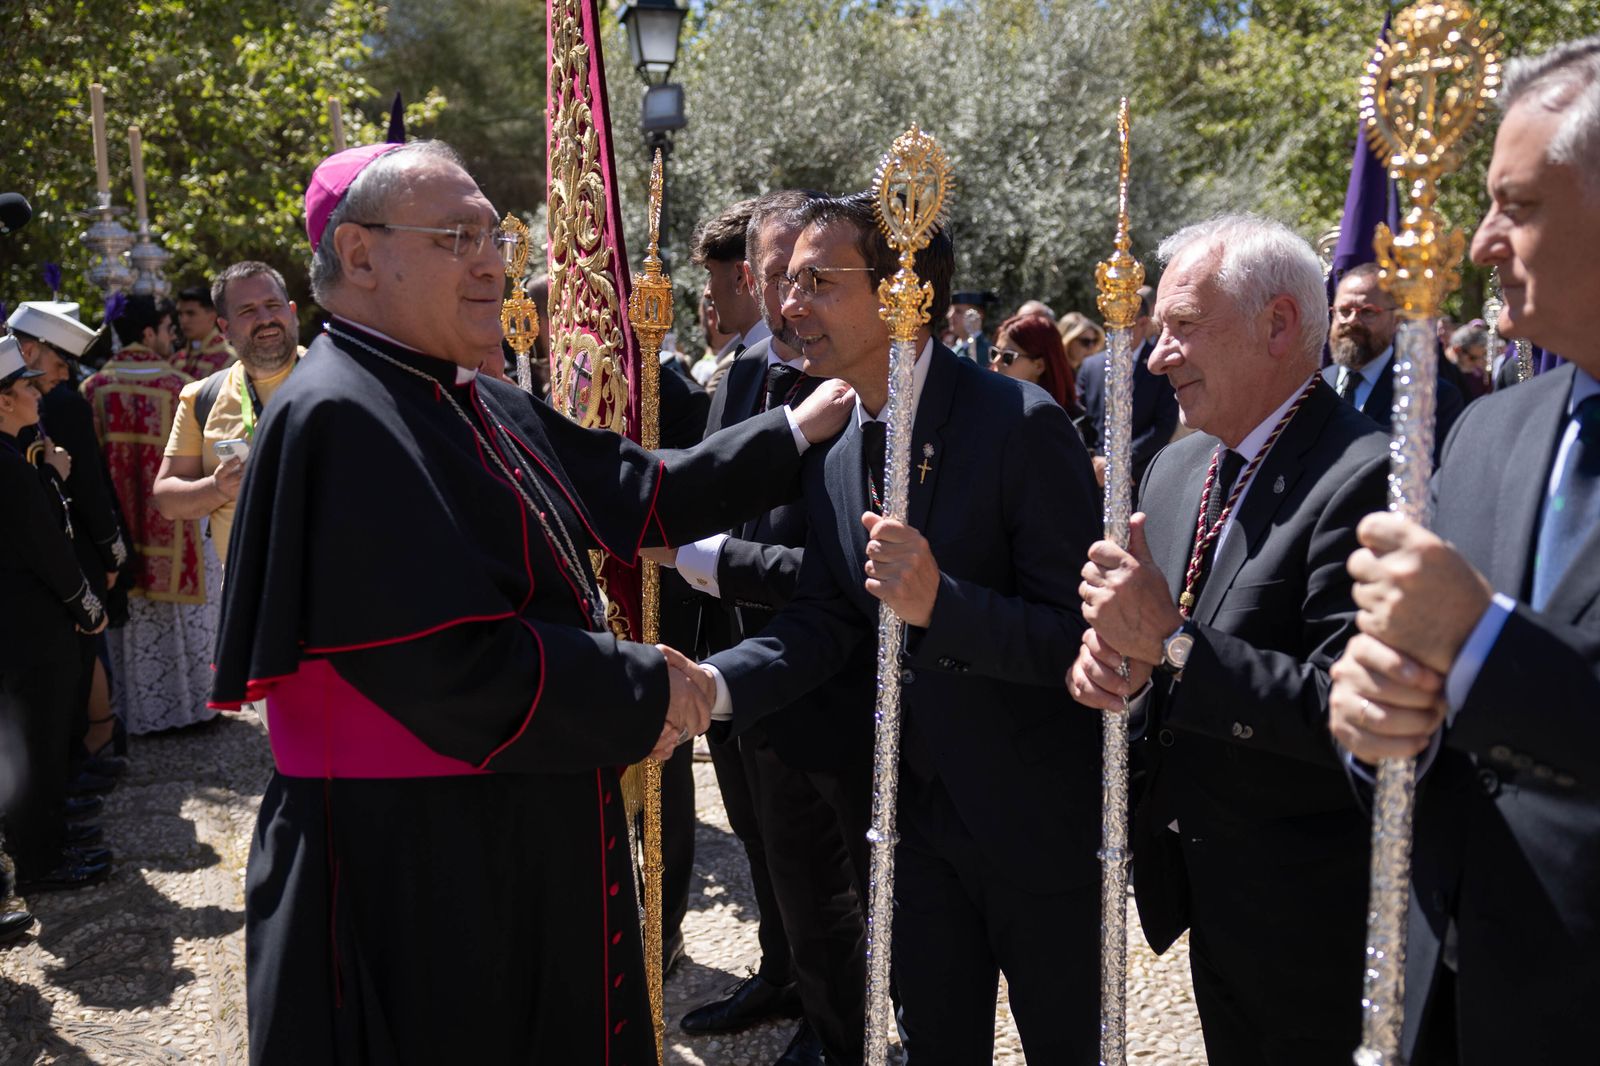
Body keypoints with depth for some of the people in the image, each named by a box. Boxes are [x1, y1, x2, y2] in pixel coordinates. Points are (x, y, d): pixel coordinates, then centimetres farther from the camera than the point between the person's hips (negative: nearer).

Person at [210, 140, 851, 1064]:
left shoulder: (477, 404, 7)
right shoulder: (341, 418, -20)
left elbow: (635, 491, 12)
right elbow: (455, 660, -26)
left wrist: (798, 429, 12)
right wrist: (644, 690, -15)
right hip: (414, 877, -8)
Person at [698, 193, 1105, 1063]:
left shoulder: (1022, 425, -20)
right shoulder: (831, 450, 1)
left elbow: (1079, 631, -22)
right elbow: (823, 620, -4)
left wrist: (940, 602, -37)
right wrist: (713, 683, -21)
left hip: (1033, 817, -5)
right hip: (907, 811, 5)